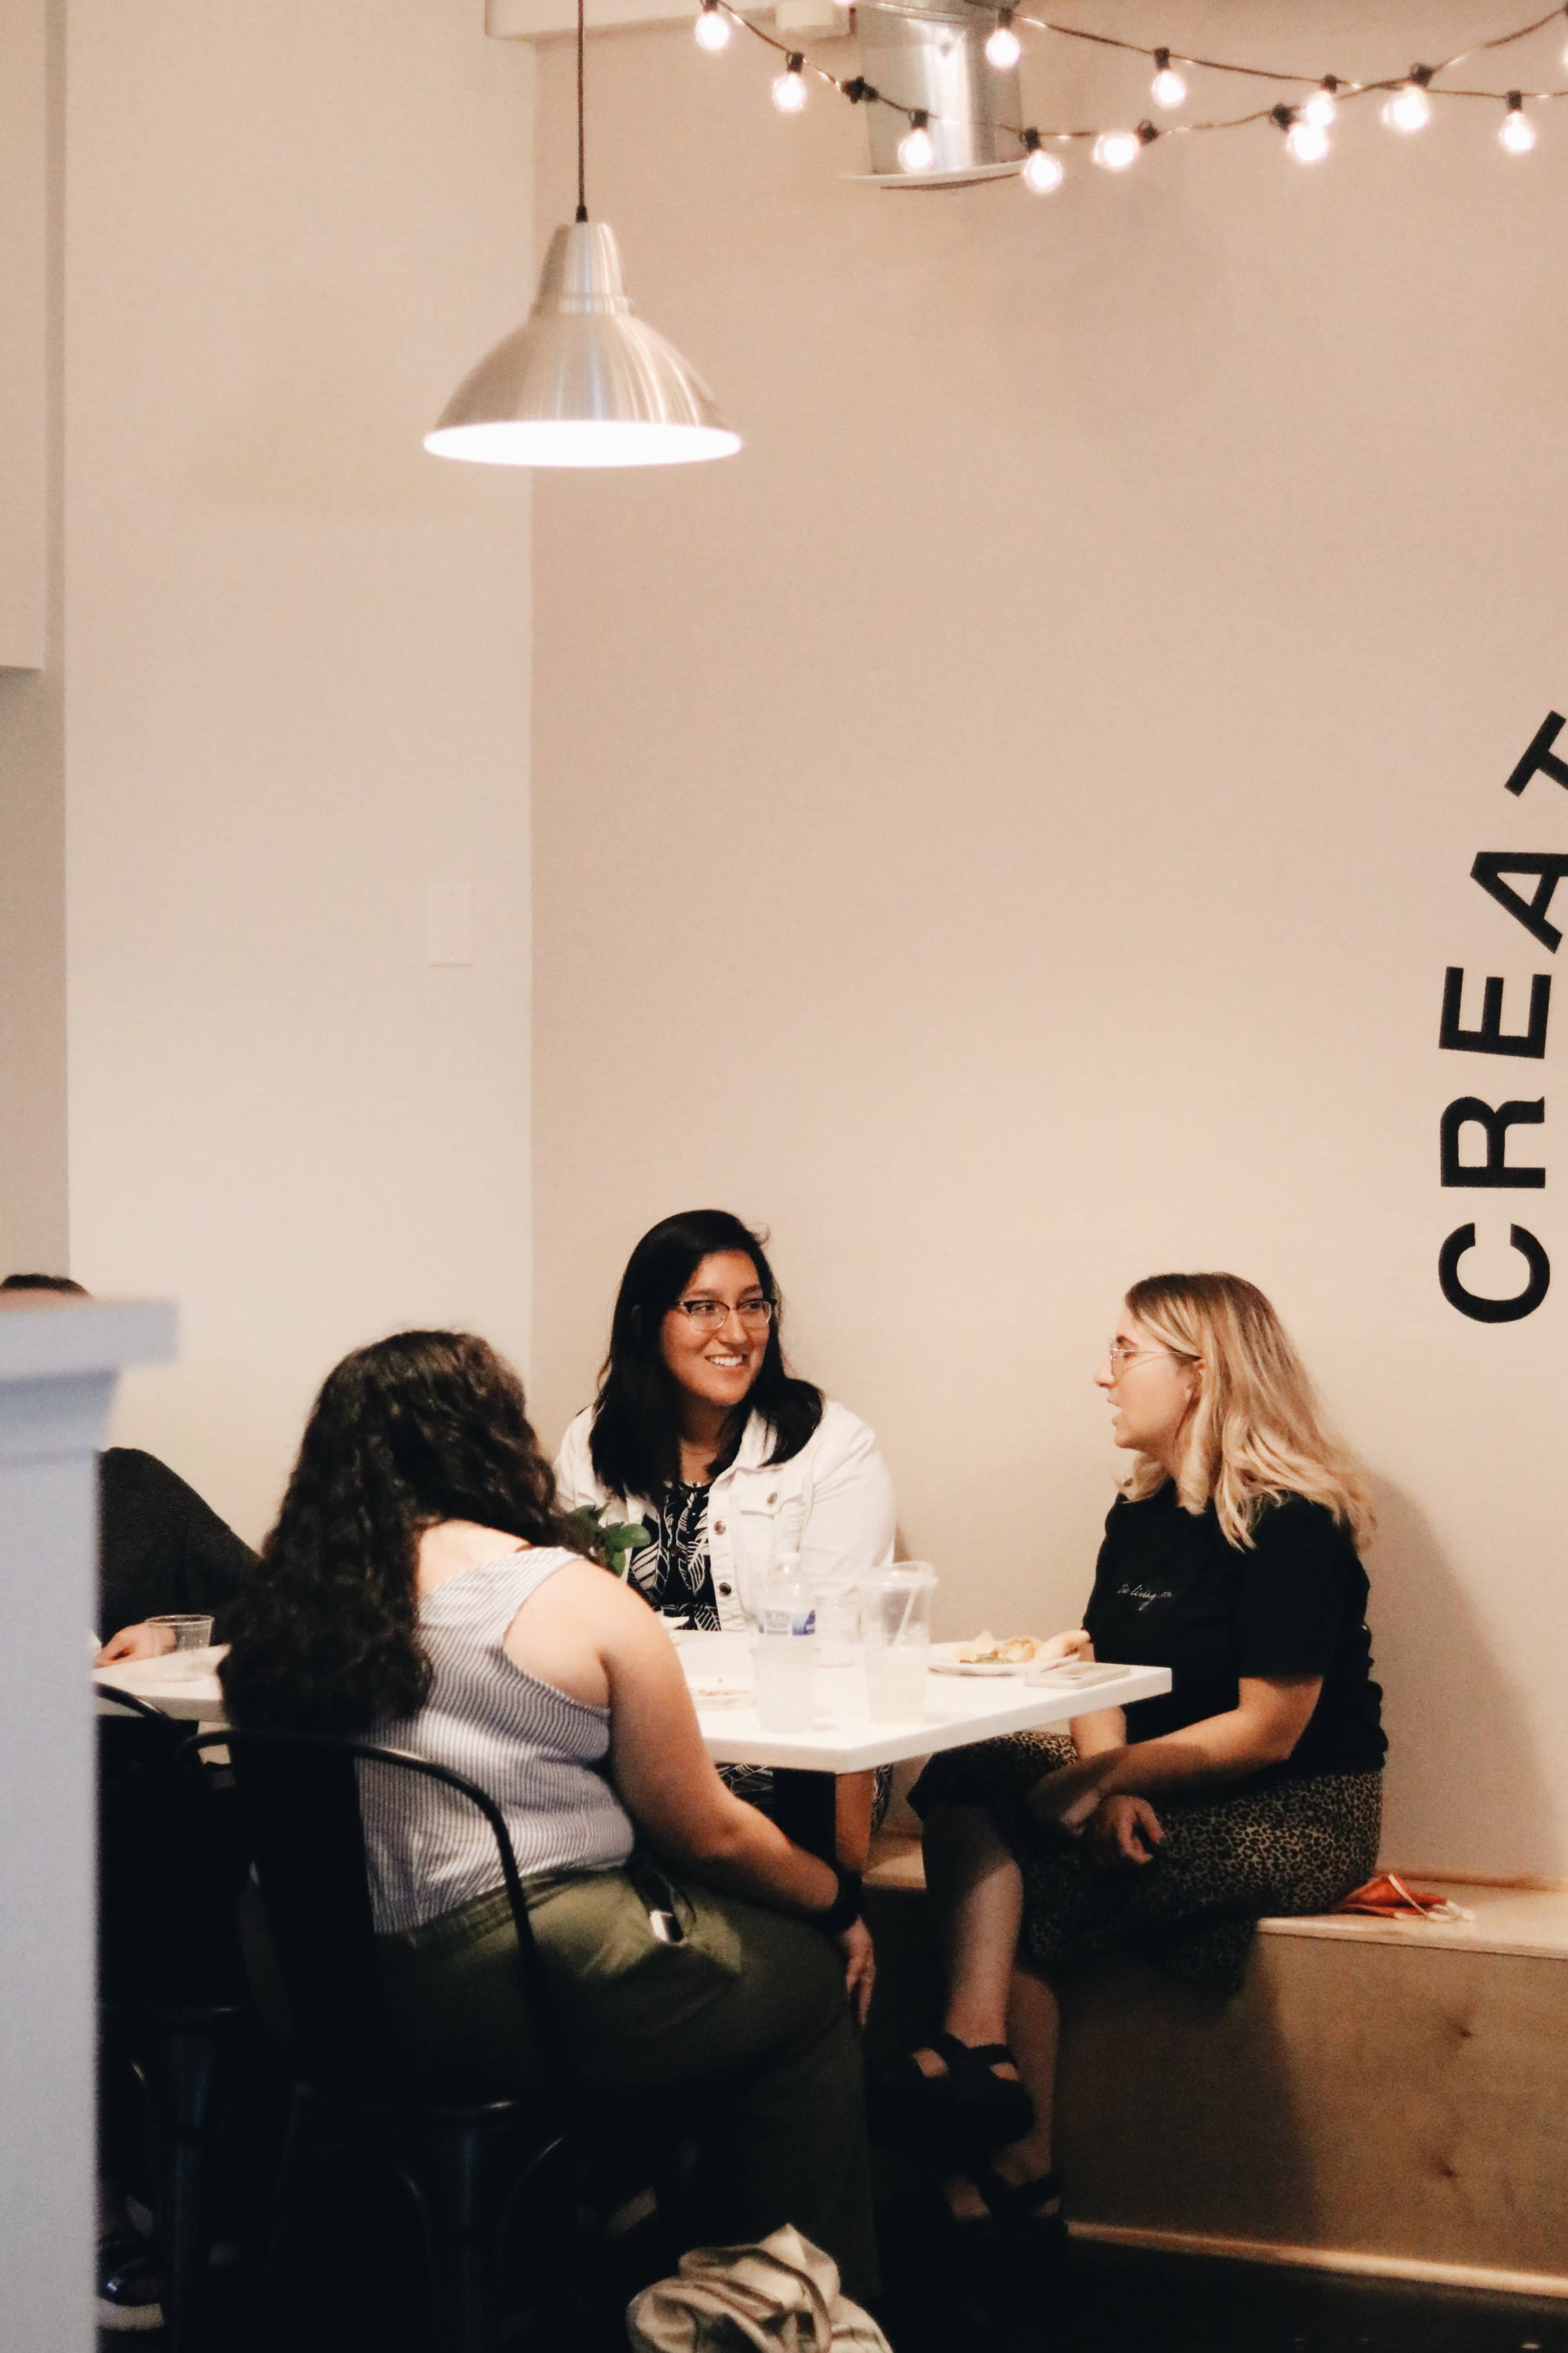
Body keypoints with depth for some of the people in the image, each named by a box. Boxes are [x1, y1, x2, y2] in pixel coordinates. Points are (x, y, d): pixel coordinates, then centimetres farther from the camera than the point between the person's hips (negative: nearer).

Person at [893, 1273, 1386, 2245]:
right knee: (967, 1780, -17)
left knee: (1025, 1906, -23)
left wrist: (1099, 1780, -19)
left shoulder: (1290, 1524, -15)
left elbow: (1267, 1730, -19)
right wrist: (1107, 1786, -16)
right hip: (1160, 1791, 8)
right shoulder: (1142, 1514, 12)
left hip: (1299, 1817, -8)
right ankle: (980, 2048, -33)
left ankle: (1014, 2172, -14)